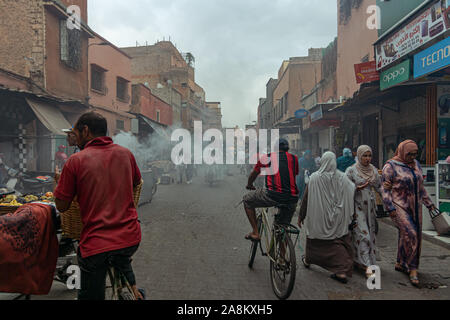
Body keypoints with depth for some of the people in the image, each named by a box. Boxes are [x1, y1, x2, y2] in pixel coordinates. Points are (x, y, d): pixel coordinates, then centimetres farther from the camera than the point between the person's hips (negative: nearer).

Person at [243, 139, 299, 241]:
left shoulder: (266, 157, 16)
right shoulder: (294, 158, 20)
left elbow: (254, 174, 30)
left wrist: (249, 185, 50)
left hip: (273, 195, -3)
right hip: (292, 199, 4)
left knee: (247, 200, 20)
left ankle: (255, 233, 16)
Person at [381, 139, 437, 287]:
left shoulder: (415, 164, 9)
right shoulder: (390, 167, -11)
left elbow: (420, 187, 18)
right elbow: (385, 189, -10)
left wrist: (429, 204, 17)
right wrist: (390, 208, -16)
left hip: (414, 207, 6)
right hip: (399, 206, -6)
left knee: (406, 236, 10)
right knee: (410, 235, -15)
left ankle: (400, 264, 25)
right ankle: (413, 269, -3)